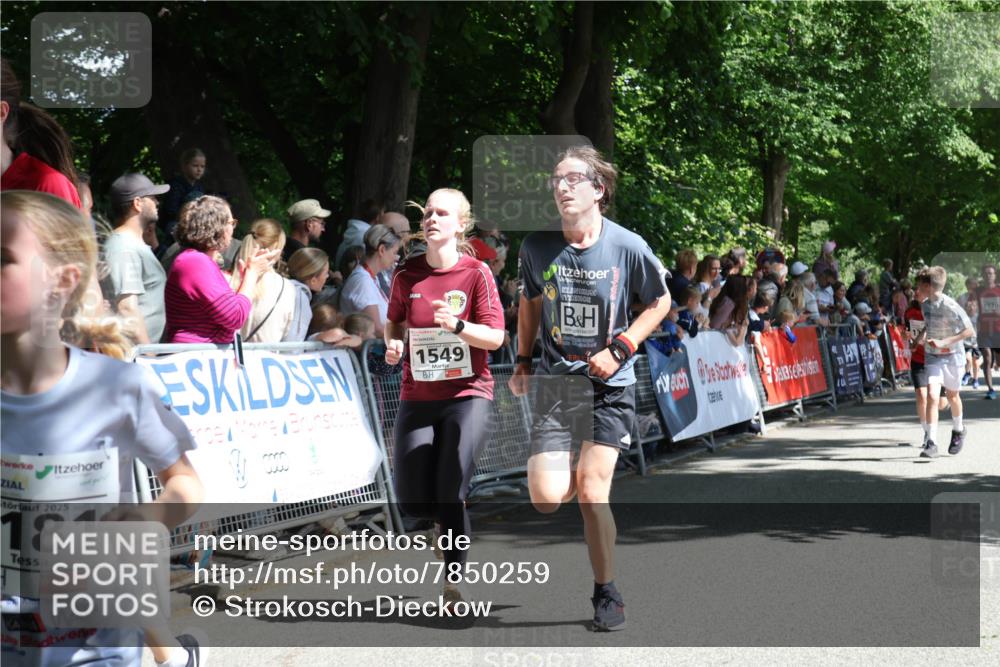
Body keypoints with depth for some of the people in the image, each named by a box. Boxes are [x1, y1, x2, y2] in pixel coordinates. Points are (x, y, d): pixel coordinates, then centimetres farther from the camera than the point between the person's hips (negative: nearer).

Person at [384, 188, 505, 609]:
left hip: (468, 394, -3)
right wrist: (393, 344, -3)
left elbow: (495, 337, -8)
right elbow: (394, 321, 19)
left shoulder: (476, 273, -5)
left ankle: (455, 580, -2)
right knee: (411, 502, -2)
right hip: (417, 396, 3)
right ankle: (452, 517, 32)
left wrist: (457, 325, -24)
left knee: (451, 493, -14)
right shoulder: (407, 275, 4)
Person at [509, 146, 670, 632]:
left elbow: (660, 303, 4)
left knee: (590, 492, -8)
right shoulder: (537, 245, -3)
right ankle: (574, 467, 29)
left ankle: (607, 595, 11)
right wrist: (523, 362, 9)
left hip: (610, 386, -2)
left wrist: (619, 348, -8)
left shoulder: (628, 247, -11)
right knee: (546, 499, -10)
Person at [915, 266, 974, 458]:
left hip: (953, 356, -3)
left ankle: (958, 430, 45)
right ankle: (931, 443, -19)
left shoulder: (950, 306, -22)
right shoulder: (925, 304, -3)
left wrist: (943, 342, -25)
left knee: (952, 395, 16)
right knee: (932, 395, -14)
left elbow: (970, 331, -20)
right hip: (933, 356, 3)